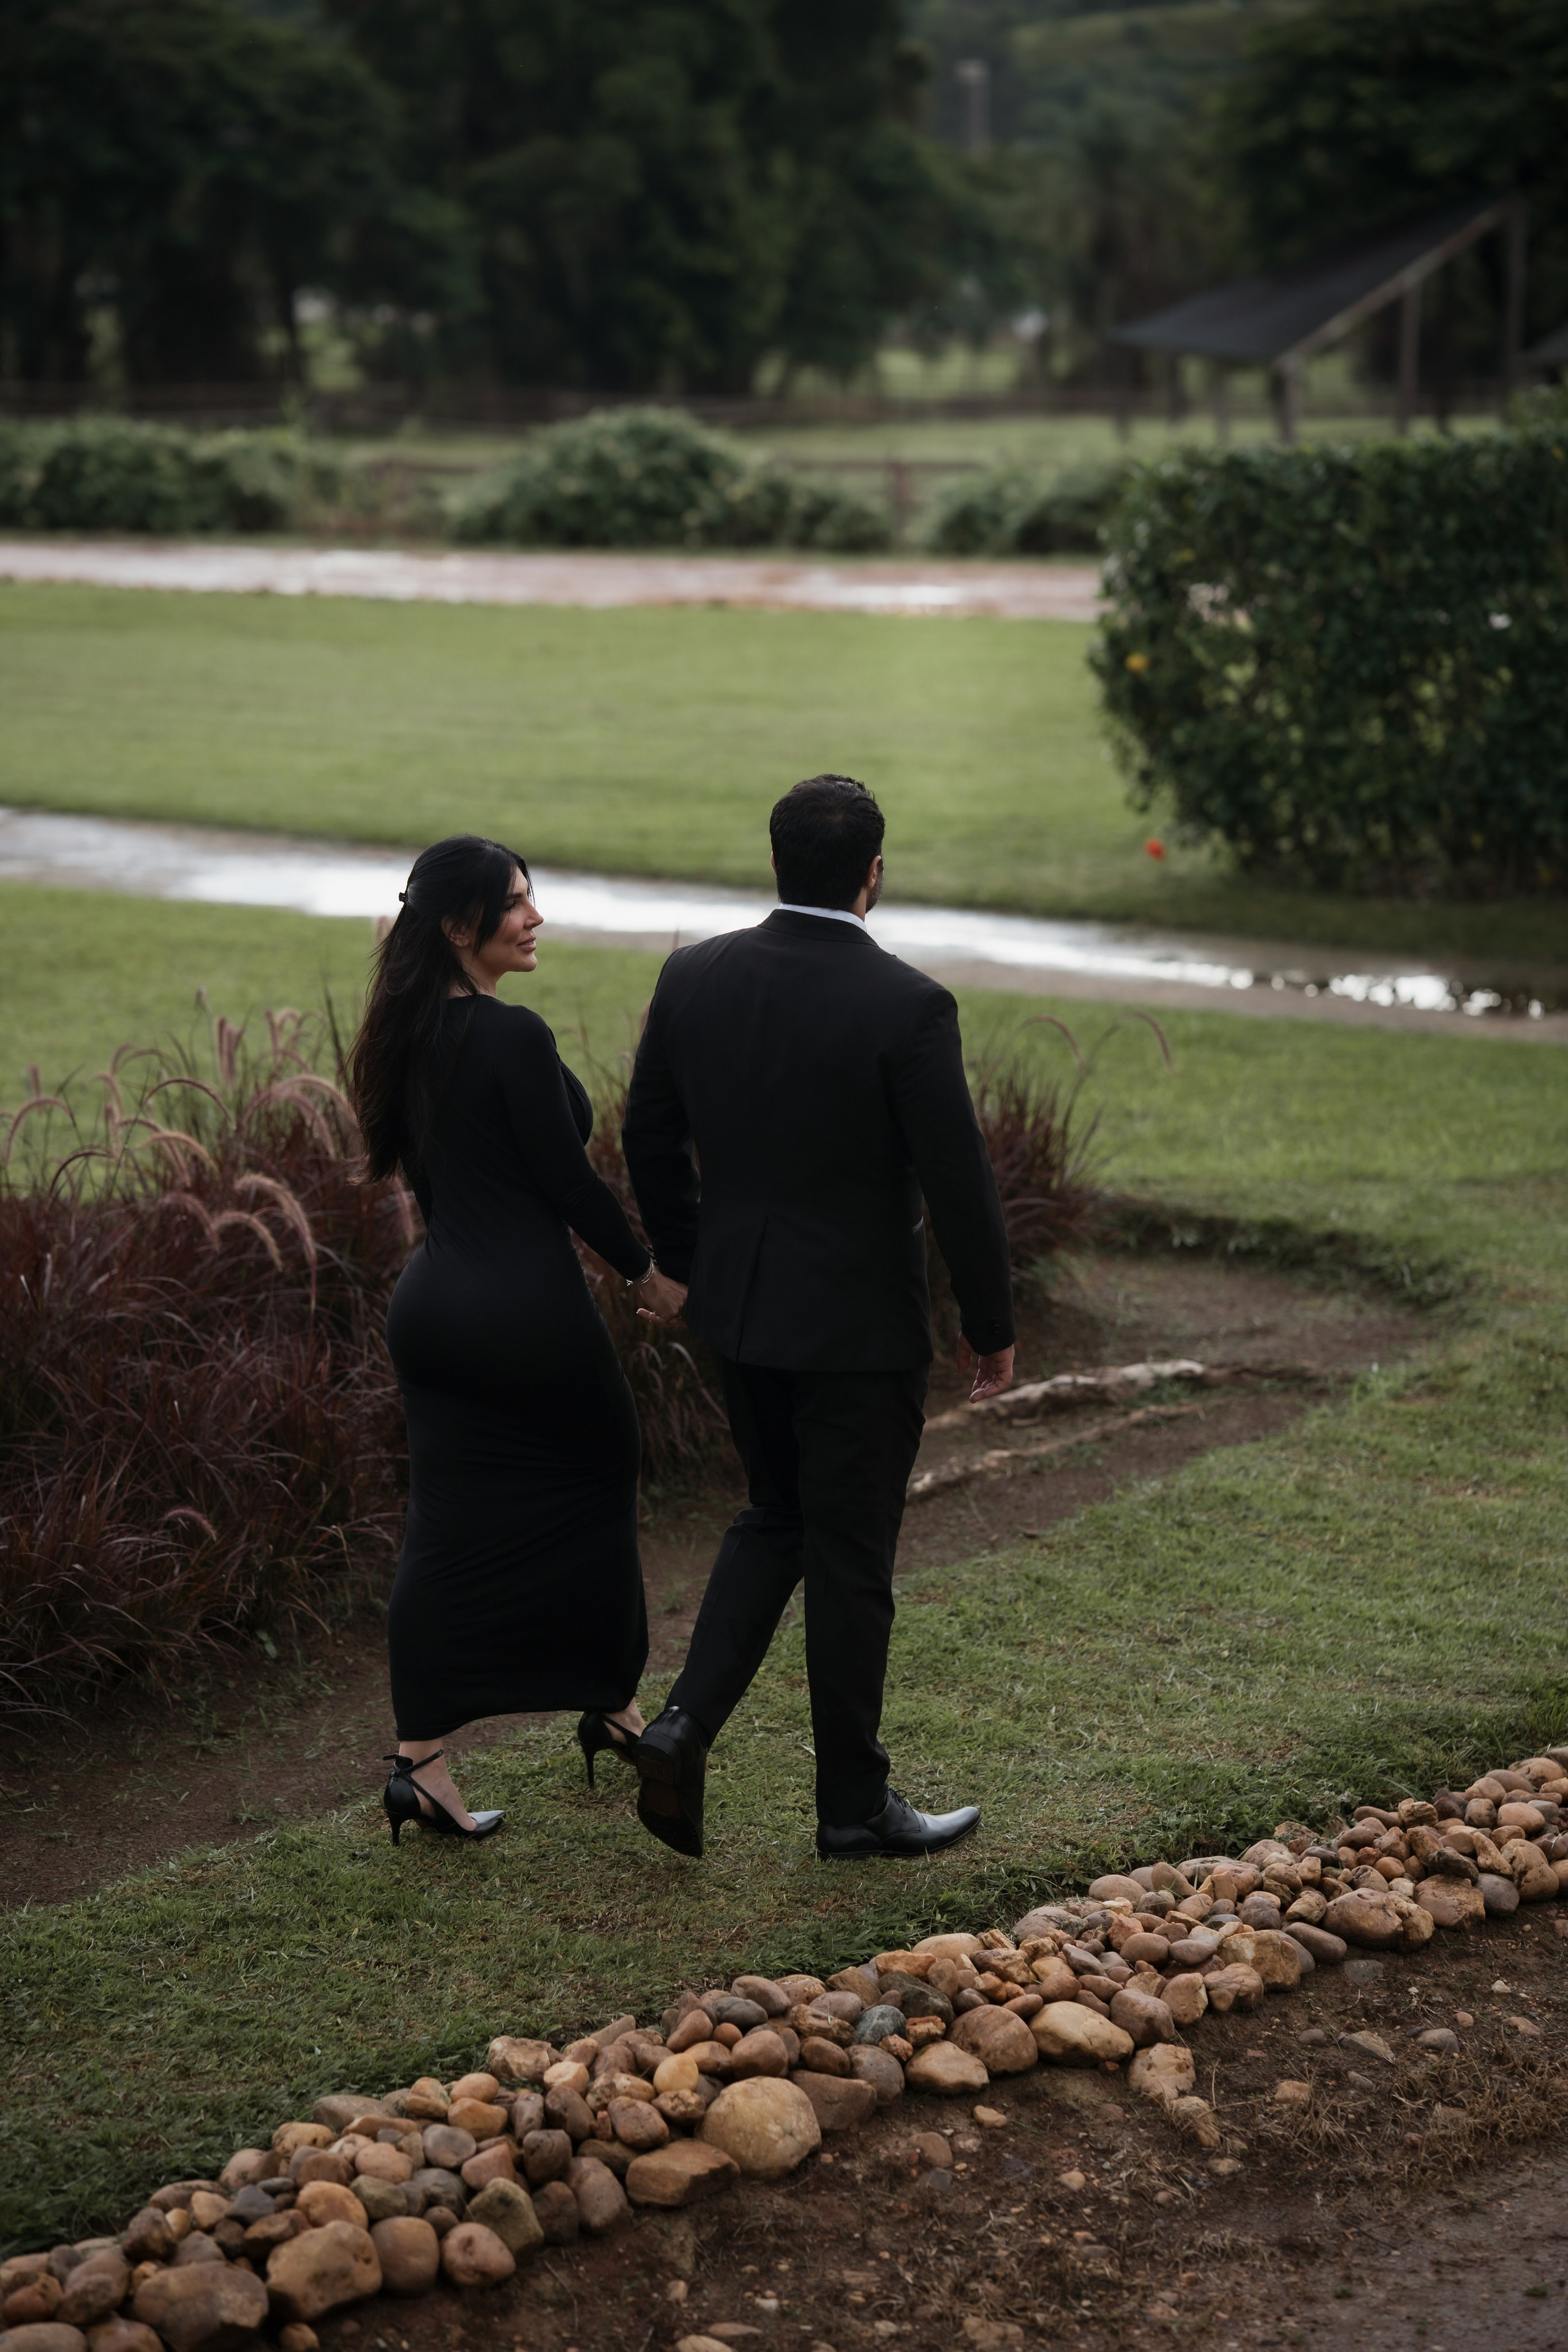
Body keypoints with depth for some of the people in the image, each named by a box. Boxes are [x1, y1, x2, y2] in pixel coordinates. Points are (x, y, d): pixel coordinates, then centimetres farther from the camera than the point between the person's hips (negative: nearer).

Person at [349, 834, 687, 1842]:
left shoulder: (408, 1038, 8)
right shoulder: (513, 1037, -17)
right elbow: (568, 1178, -14)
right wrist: (648, 1270, -2)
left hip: (432, 1302, 7)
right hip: (529, 1308, -7)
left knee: (449, 1531, 7)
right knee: (591, 1491, 15)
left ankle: (419, 1760, 2)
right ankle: (612, 1705, 32)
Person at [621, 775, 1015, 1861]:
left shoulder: (694, 978, -3)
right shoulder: (907, 1006, -19)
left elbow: (650, 1140, 7)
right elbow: (959, 1182, -16)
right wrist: (992, 1323, -2)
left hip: (739, 1307, 5)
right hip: (858, 1323, -5)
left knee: (774, 1519, 23)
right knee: (851, 1563, 8)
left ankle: (686, 1725, 7)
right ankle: (853, 1804, 21)